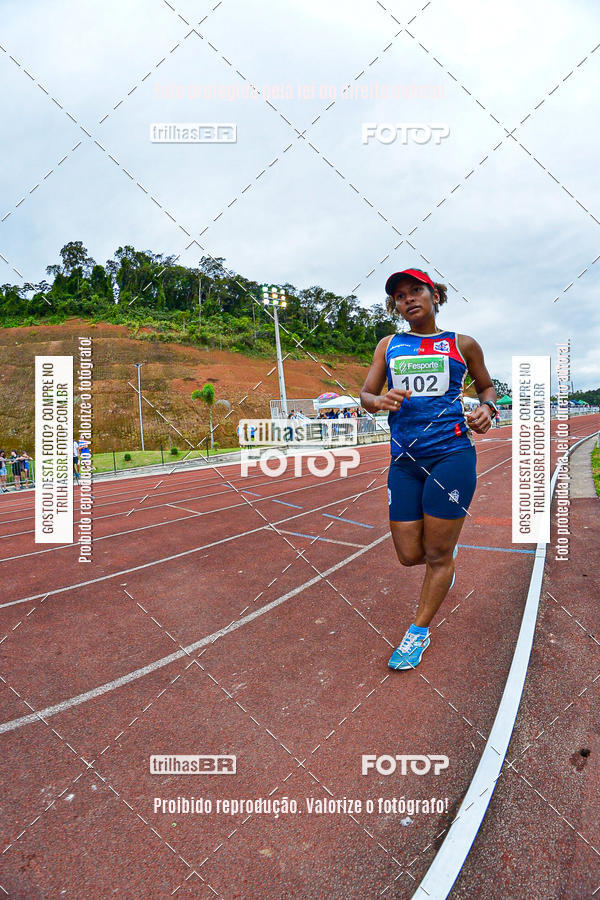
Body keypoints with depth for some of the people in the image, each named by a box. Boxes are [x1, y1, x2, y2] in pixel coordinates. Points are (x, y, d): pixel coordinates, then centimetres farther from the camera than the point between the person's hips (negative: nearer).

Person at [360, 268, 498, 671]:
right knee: (410, 555, 5)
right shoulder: (389, 346, 13)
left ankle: (419, 632, 24)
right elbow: (365, 395, 11)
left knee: (438, 555, 2)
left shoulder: (462, 344, 8)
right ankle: (447, 551, 42)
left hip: (452, 454, -2)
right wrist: (381, 401, -13)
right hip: (404, 460, 3)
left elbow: (487, 386, 21)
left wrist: (487, 408, -3)